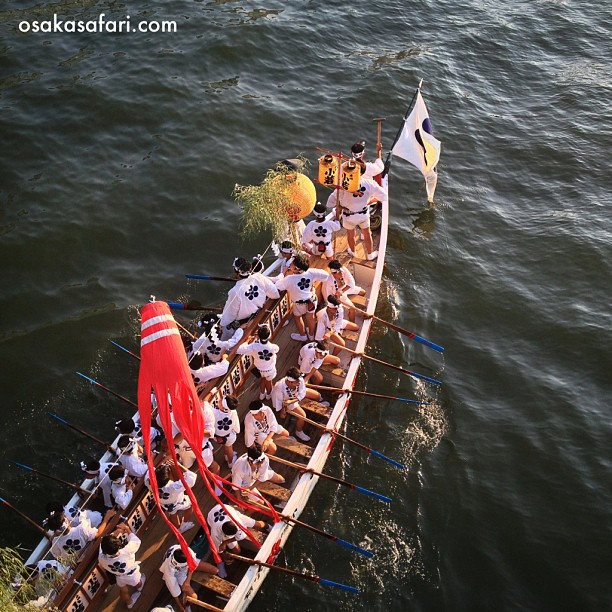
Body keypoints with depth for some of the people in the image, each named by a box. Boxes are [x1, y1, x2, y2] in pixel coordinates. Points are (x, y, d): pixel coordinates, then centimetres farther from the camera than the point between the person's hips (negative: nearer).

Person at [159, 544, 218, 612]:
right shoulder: (169, 569, -41)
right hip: (178, 573, -3)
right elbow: (173, 588, -25)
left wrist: (188, 581, -22)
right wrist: (180, 607, -14)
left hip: (191, 565, 3)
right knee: (193, 597, -15)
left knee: (215, 571, -4)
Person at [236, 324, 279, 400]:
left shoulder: (254, 346, -40)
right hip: (270, 369, -1)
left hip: (259, 368, 1)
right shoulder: (273, 347, -39)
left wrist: (247, 342, -21)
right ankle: (268, 395, 61)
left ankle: (262, 394, 59)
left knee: (263, 378, 36)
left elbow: (239, 350, -36)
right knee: (269, 381, 32)